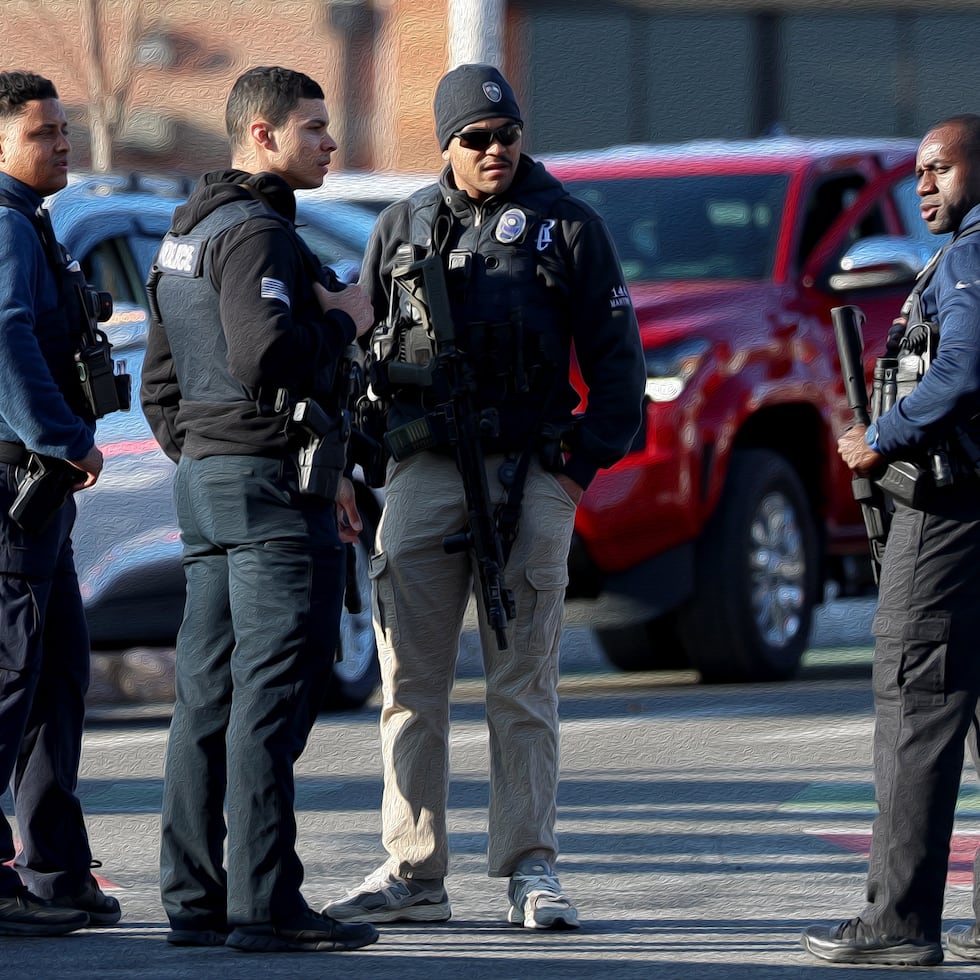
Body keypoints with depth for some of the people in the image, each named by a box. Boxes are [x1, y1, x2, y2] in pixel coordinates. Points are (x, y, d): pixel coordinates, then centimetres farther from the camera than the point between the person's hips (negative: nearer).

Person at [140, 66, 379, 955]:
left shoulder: (185, 238, 19)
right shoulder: (256, 232, -13)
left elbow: (161, 385, 23)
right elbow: (265, 355, -26)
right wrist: (343, 320, -10)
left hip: (207, 480, 10)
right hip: (274, 482, -10)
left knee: (212, 695, 9)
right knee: (274, 692, -10)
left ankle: (195, 897, 10)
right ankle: (264, 905, -12)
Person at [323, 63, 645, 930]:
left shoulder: (567, 225, 4)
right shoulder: (403, 229, 11)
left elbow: (616, 355, 5)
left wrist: (585, 461, -4)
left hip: (529, 472, -3)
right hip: (422, 472, 3)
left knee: (523, 686, -1)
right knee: (412, 681, 2)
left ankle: (531, 872, 3)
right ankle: (414, 874, 7)